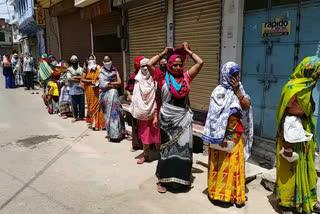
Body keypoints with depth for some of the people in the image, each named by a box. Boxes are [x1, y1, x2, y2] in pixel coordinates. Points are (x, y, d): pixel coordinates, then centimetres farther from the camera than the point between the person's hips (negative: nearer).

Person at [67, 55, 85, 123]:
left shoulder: (81, 69, 11)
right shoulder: (69, 70, 7)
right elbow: (69, 79, -8)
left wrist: (75, 77, -8)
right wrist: (79, 79, -7)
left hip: (81, 90, 1)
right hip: (73, 90, -1)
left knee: (81, 104, 2)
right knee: (74, 104, 3)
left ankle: (81, 116, 14)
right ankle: (75, 116, 14)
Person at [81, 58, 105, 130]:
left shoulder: (98, 68, 3)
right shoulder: (86, 70, 4)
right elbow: (82, 79, 0)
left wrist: (99, 81, -13)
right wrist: (91, 81, -13)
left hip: (98, 90, -1)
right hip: (90, 90, 1)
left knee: (98, 106, -4)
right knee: (91, 106, 4)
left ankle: (99, 123, 2)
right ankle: (93, 123, 12)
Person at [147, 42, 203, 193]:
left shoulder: (186, 77, 6)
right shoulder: (163, 78, -2)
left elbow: (200, 63, 5)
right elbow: (149, 64, -11)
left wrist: (187, 50, 12)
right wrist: (163, 53, -1)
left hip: (184, 118, 3)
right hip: (168, 118, -2)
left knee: (184, 147, 9)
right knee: (167, 148, 6)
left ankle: (183, 178, 26)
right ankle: (162, 180, 18)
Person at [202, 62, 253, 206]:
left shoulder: (239, 89, 9)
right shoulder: (220, 91, -10)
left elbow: (247, 106, -2)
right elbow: (216, 116, -13)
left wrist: (237, 90, -9)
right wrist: (220, 137, -16)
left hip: (236, 134, 6)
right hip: (223, 133, -5)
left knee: (236, 164, 10)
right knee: (220, 164, 5)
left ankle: (235, 193, 23)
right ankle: (218, 192, 20)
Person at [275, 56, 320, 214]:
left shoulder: (306, 88, 8)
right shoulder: (293, 89, -20)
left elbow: (307, 112, 15)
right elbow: (287, 118, -22)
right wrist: (288, 146, -22)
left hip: (304, 133, 9)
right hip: (293, 133, -9)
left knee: (306, 169, 19)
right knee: (289, 170, 3)